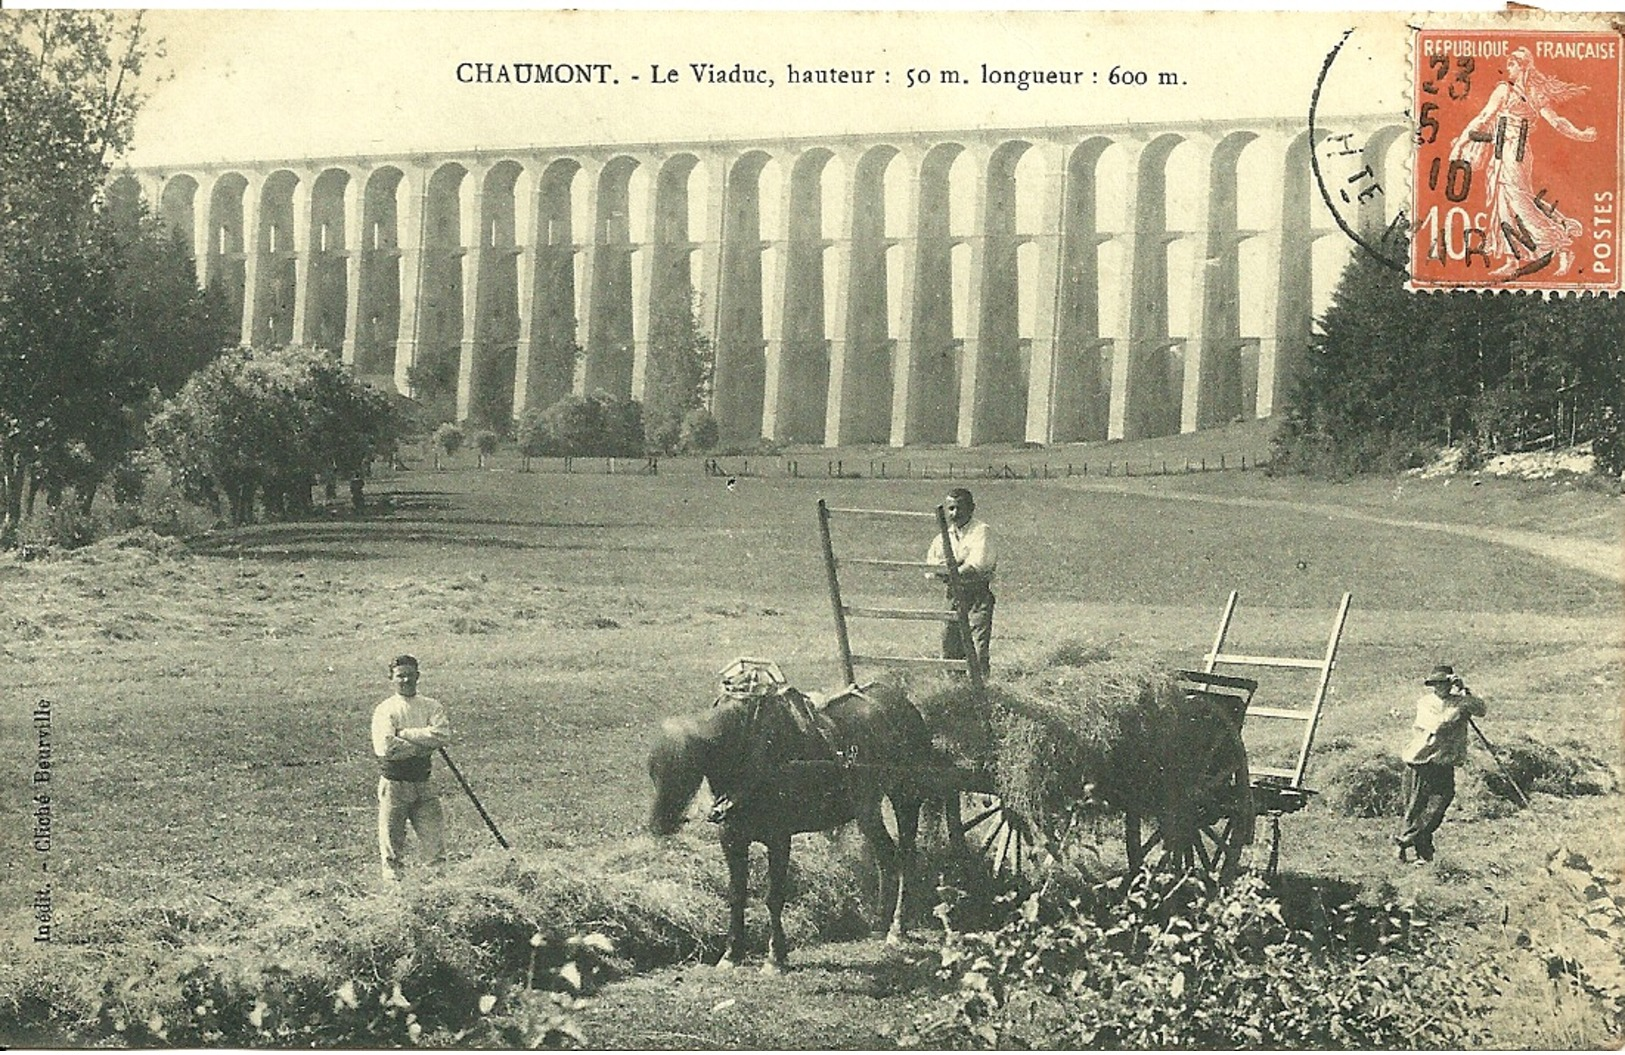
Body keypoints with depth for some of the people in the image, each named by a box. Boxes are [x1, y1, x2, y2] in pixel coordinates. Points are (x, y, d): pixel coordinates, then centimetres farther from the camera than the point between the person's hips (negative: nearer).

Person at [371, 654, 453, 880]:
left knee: (434, 834, -1)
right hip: (394, 782, -3)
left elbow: (443, 736, -9)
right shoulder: (384, 710, -2)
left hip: (423, 782, 3)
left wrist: (404, 733, -11)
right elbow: (385, 748, -16)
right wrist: (423, 745, -12)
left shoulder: (432, 707, 9)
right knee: (392, 835, 1)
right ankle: (392, 876, 11)